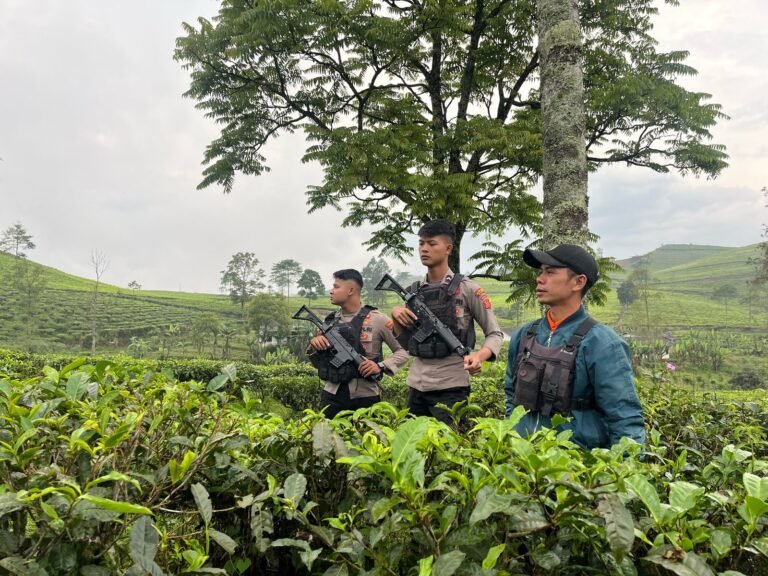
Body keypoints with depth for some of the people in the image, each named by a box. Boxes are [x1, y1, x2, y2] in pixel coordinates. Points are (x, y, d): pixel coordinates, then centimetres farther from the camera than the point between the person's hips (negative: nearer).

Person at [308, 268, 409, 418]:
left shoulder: (377, 319, -5)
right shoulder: (329, 321, 8)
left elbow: (403, 352, -3)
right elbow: (318, 364, 14)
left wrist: (381, 366, -17)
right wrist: (314, 347, -6)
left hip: (365, 398, -3)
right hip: (332, 397, 4)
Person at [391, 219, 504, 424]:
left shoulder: (467, 289, -4)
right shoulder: (412, 292, 10)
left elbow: (495, 334, -1)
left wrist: (480, 355, -21)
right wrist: (395, 316, -3)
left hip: (451, 387, -5)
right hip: (416, 387, 5)